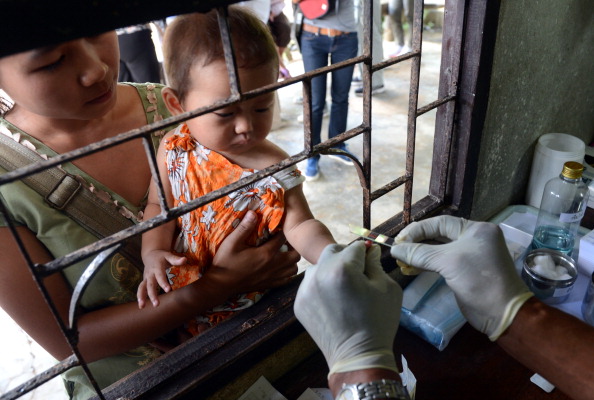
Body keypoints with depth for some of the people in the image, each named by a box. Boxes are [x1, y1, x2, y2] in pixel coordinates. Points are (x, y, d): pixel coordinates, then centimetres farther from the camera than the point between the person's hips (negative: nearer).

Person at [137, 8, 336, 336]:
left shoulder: (273, 168, -22)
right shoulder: (174, 149, -14)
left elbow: (300, 226, -21)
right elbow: (159, 205, -2)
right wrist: (153, 252, -18)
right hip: (183, 294, 2)